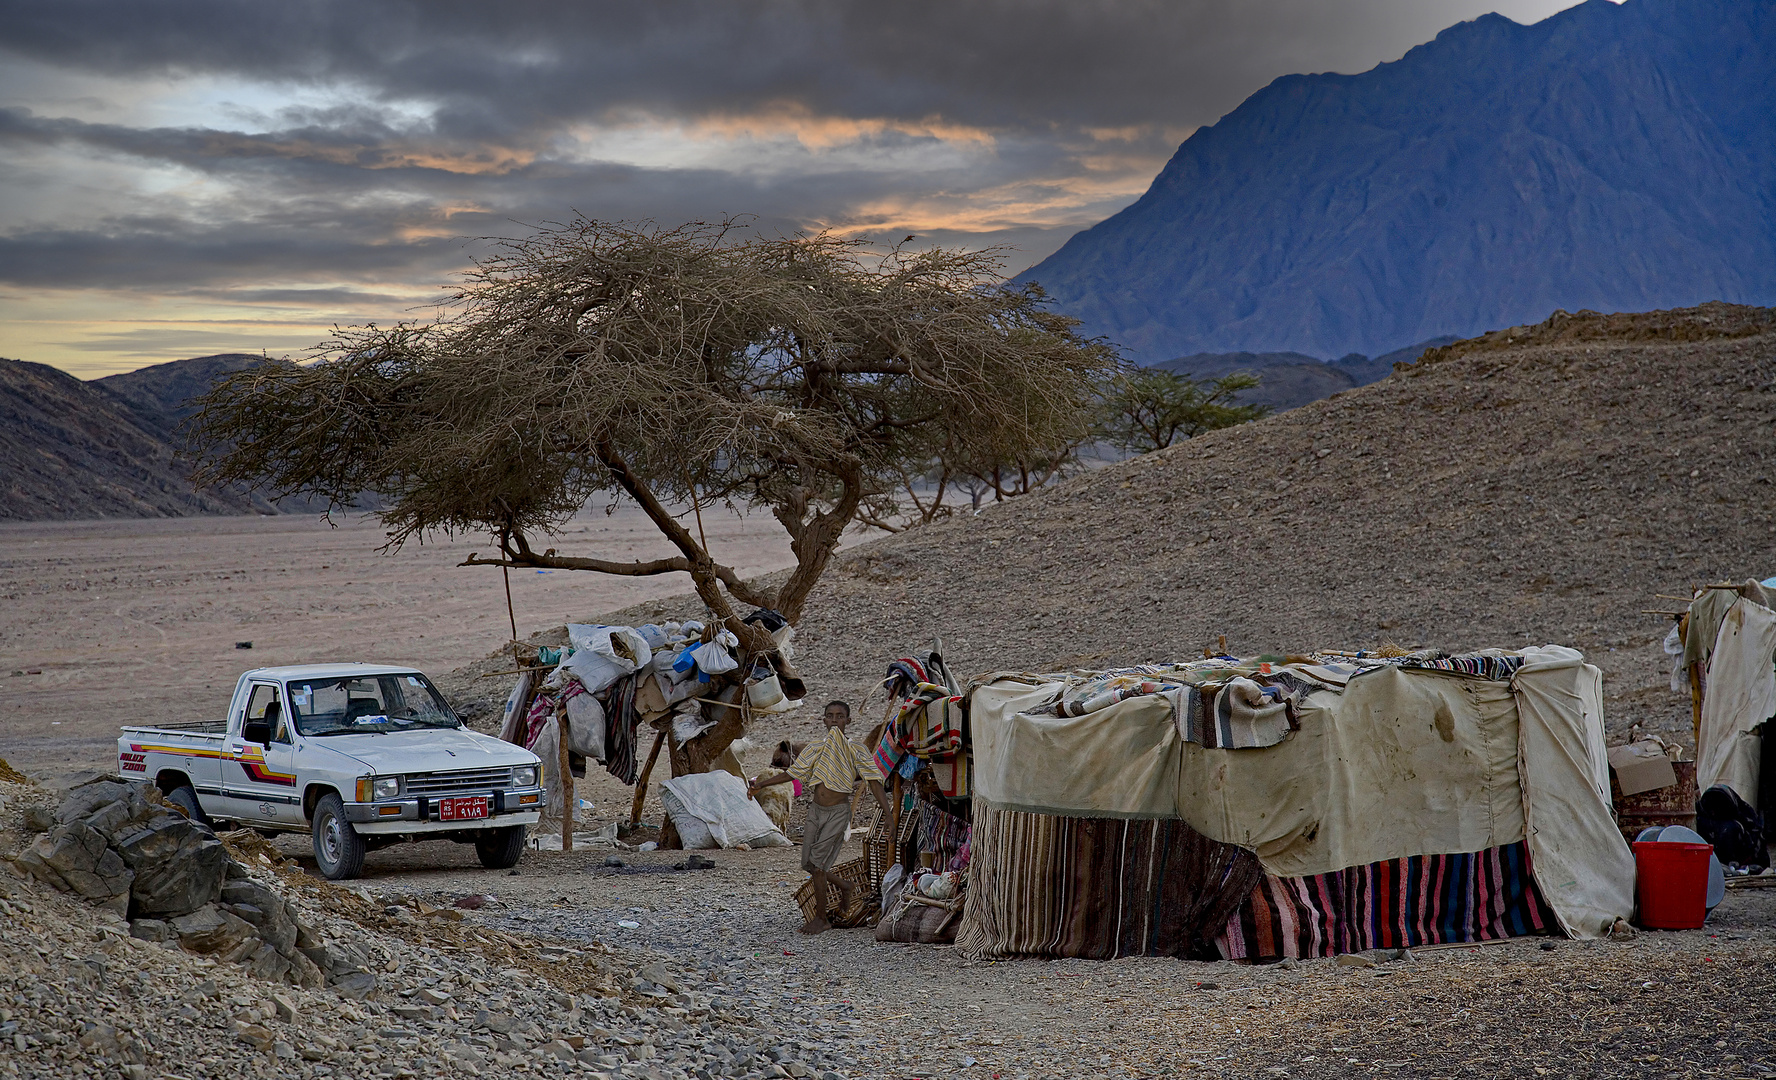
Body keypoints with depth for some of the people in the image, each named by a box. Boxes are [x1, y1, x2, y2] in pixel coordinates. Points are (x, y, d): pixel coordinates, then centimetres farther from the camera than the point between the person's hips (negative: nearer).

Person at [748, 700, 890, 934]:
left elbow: (874, 782, -7)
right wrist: (762, 783, 14)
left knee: (818, 862, -12)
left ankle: (821, 918, -1)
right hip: (816, 810, 5)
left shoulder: (855, 751, -3)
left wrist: (888, 814, -15)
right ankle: (844, 887, 32)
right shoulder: (816, 748, 9)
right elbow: (792, 773, 18)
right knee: (808, 864, 5)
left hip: (838, 812, -5)